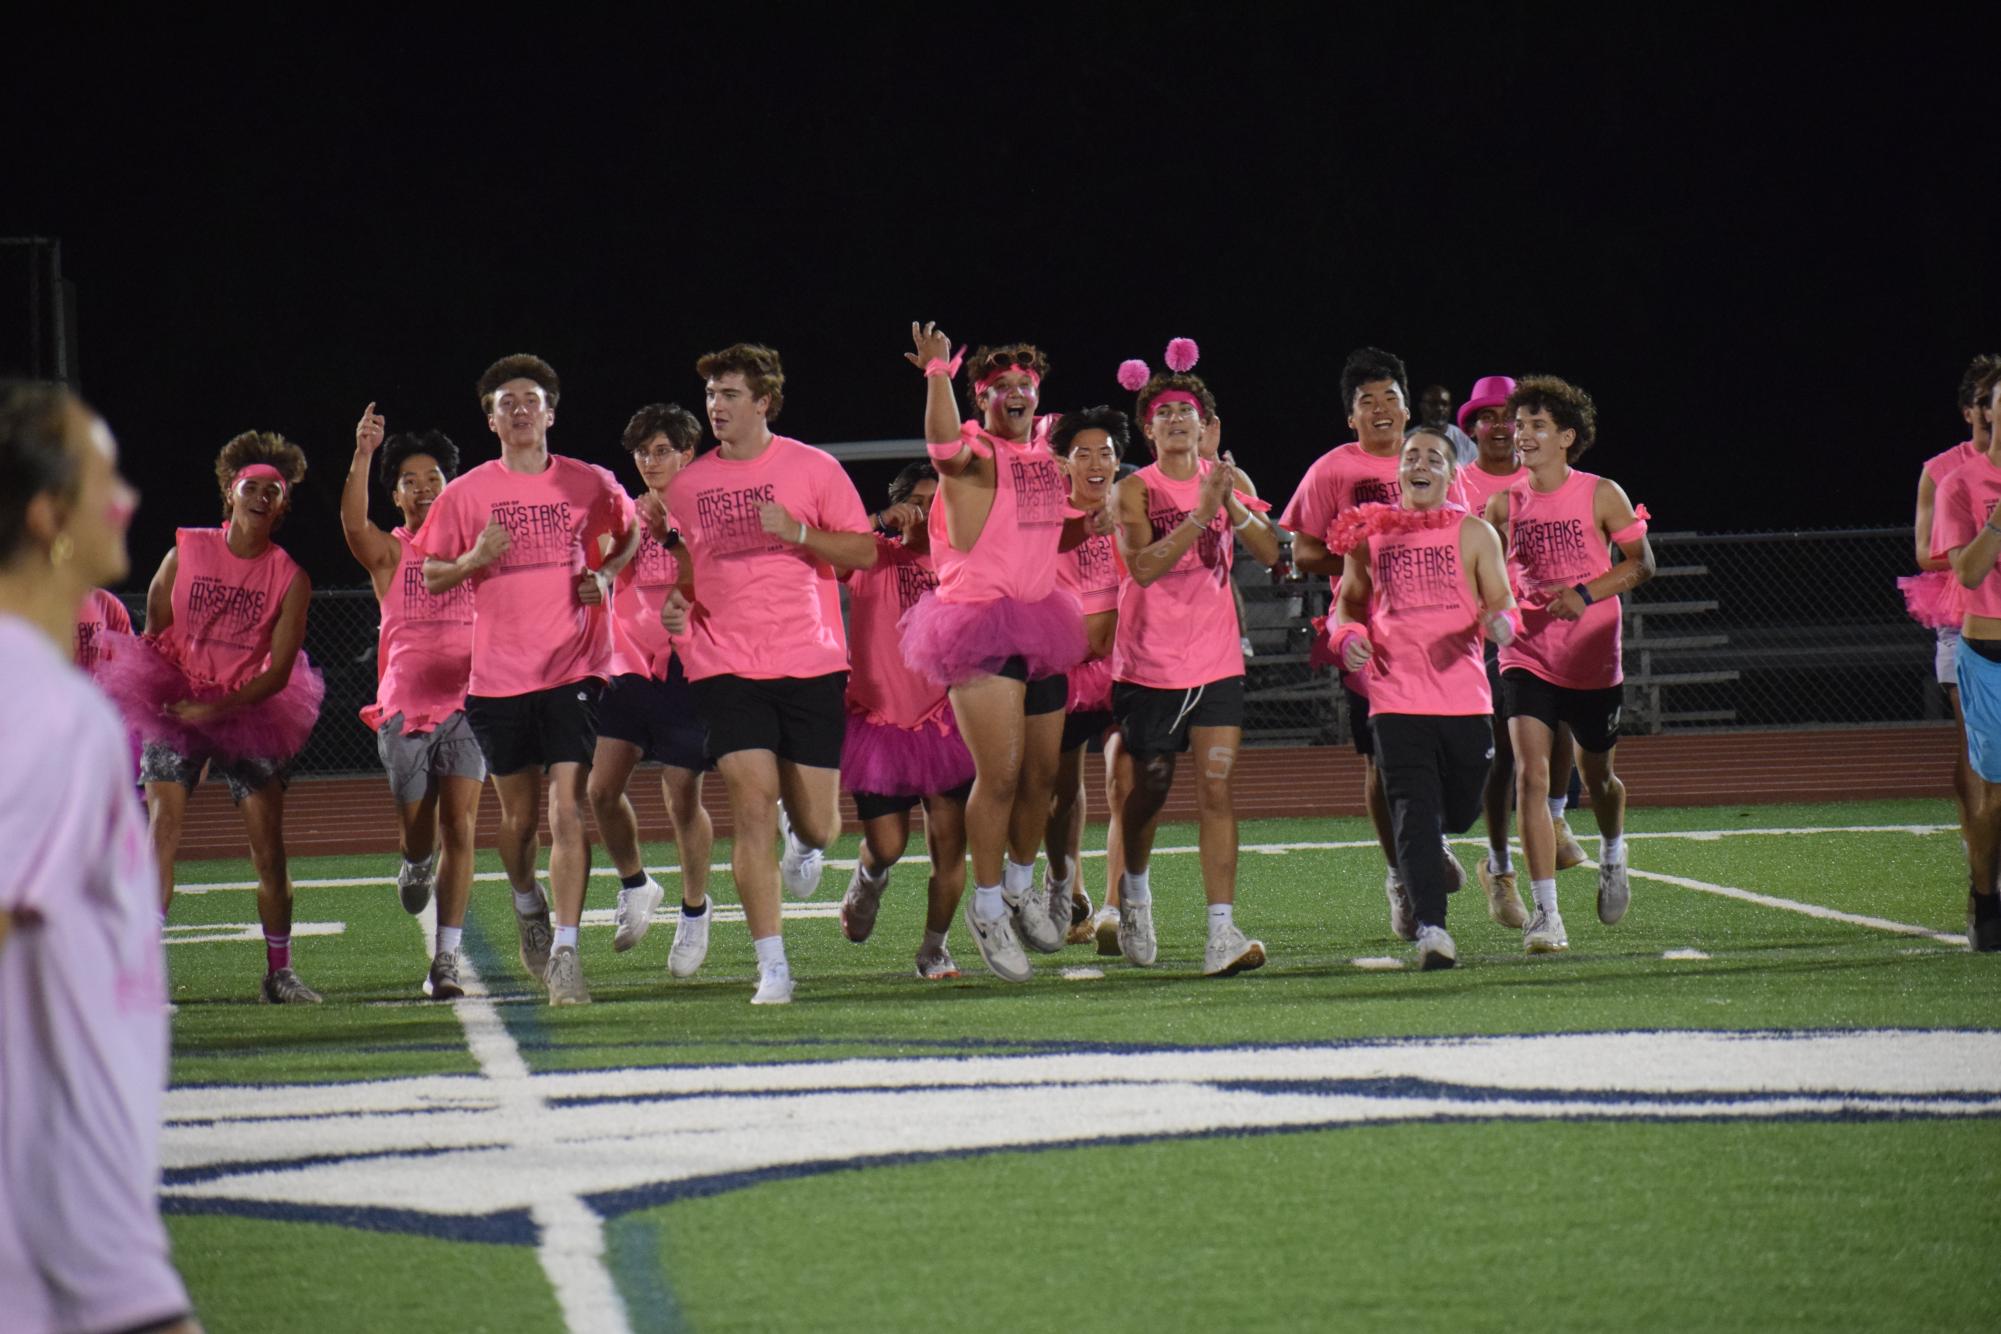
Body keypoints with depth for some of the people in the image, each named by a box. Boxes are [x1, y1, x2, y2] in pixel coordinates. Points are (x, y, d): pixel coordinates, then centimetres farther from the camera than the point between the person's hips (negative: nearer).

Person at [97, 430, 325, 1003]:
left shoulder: (290, 578, -4)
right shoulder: (186, 552, -1)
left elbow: (278, 671, -7)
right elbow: (154, 632, 9)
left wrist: (218, 708, -18)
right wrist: (163, 695, -1)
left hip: (248, 716, 1)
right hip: (175, 707, 0)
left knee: (269, 848, -2)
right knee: (162, 833, -13)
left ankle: (279, 972, 10)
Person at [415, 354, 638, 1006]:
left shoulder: (591, 484, 2)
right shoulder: (466, 494, 2)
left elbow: (632, 532, 20)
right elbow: (431, 576, 7)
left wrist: (608, 573, 0)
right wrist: (475, 559, -13)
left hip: (573, 669, -1)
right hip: (499, 676, 2)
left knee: (567, 809, -13)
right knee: (519, 815, 11)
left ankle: (565, 952, -15)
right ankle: (527, 904, 41)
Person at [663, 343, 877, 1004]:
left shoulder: (812, 468, 1)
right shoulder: (687, 484, 8)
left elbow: (864, 552, 0)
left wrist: (797, 531, -15)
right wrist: (675, 602, -2)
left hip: (811, 665, -1)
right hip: (727, 669, 1)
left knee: (815, 823, 2)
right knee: (752, 806, -14)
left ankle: (803, 844, 42)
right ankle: (771, 967, -11)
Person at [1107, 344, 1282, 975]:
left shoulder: (1227, 481, 5)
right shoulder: (1135, 491, -4)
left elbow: (1271, 553, -2)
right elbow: (1143, 566, -19)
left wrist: (1234, 507, -18)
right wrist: (1200, 514, -27)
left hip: (1216, 663, 1)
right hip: (1149, 665, -1)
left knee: (1217, 791, -10)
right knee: (1148, 791, 10)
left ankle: (1222, 931, -17)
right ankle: (1134, 890, 39)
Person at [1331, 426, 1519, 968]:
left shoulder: (1474, 533, 5)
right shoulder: (1371, 532, 8)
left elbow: (1499, 602, 4)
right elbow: (1349, 602, 17)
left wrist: (1500, 621, -21)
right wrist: (1348, 635, -5)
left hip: (1464, 695, 1)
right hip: (1396, 696, -1)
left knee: (1460, 811, 11)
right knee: (1415, 814, -12)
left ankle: (1434, 850, 46)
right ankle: (1429, 926, -15)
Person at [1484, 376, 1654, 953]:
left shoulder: (1600, 495, -7)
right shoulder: (1504, 505, 1)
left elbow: (1641, 562, -7)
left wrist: (1586, 592, -21)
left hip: (1593, 660, -1)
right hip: (1527, 658, 1)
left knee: (1595, 775, 14)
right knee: (1530, 774, -15)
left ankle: (1612, 856, 48)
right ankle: (1544, 913, -16)